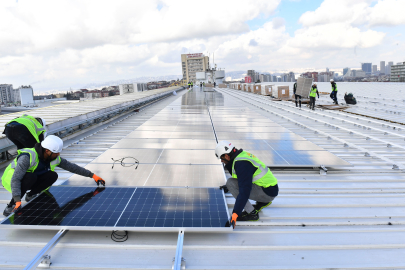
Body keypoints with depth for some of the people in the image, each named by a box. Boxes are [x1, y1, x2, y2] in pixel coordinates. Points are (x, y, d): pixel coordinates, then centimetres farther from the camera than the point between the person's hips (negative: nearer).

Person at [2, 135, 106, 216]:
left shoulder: (55, 158, -14)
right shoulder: (28, 157, -34)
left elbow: (72, 167, -8)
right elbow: (15, 180, -37)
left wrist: (92, 175, -9)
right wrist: (18, 200, -46)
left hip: (30, 180, 5)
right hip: (10, 179, -5)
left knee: (52, 176, -20)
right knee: (31, 177, -38)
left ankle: (31, 195, 0)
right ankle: (10, 207, -24)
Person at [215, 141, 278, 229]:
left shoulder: (241, 163, -23)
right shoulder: (242, 154, 7)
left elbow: (245, 191, -31)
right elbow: (243, 180, 24)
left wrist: (235, 214, -33)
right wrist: (228, 187, 30)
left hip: (267, 192, -10)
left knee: (231, 182, -17)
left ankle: (252, 213, -10)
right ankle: (263, 202, 18)